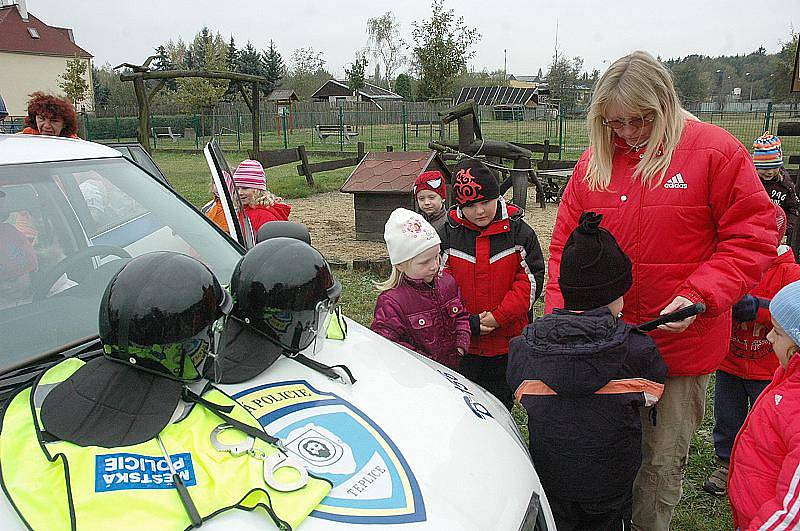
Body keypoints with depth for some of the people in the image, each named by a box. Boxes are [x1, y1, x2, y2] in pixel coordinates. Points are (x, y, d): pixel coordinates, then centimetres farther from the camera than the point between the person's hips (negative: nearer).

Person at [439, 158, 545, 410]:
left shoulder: (519, 232, -6)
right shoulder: (448, 234, -4)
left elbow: (531, 279, -7)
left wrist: (499, 317, -15)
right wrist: (469, 322, -12)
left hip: (508, 342, 0)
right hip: (462, 344, 1)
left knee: (500, 404, 16)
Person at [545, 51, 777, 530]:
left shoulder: (715, 150, -8)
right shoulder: (595, 162, 3)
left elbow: (753, 238, -8)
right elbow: (566, 246, 6)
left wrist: (697, 297, -20)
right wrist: (559, 315, -6)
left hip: (681, 343, -3)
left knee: (663, 460, 10)